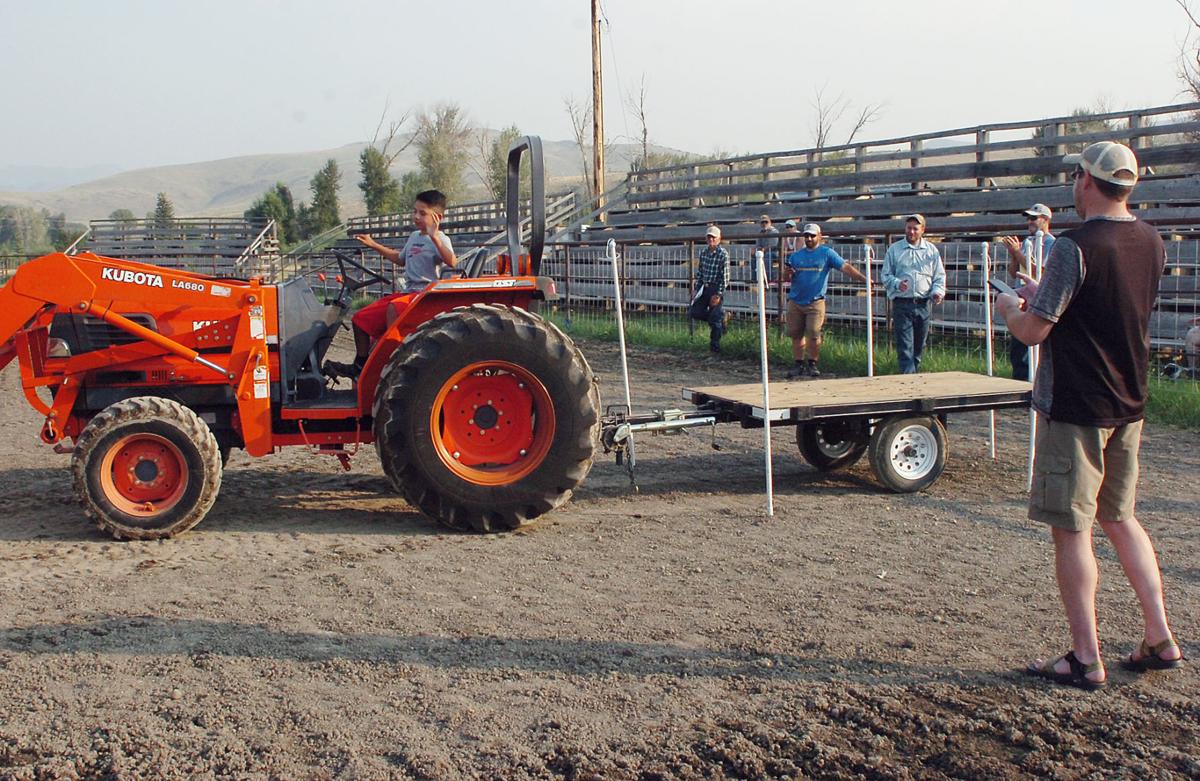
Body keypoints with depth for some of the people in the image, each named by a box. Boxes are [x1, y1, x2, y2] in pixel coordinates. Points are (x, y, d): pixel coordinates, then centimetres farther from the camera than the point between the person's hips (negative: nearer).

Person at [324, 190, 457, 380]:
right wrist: (374, 245, 35)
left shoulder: (440, 239, -8)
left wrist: (434, 237, -38)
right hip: (408, 293, 9)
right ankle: (360, 366, 18)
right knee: (362, 318, 7)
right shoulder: (414, 237, 18)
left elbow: (452, 262, -29)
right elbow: (400, 258, 37)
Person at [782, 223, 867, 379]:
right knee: (796, 335, 6)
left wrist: (863, 279, -19)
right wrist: (787, 273, -11)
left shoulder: (827, 253, 1)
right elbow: (788, 279, 13)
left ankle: (812, 364, 7)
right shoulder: (796, 255, 11)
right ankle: (799, 365, 17)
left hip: (815, 302, -4)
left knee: (813, 335, -8)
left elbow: (845, 267, -8)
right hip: (795, 301, 4)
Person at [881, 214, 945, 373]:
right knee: (905, 345, -9)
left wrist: (938, 291, -7)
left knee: (919, 345, 9)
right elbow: (885, 275, 7)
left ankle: (914, 371, 23)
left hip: (923, 304, 2)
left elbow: (939, 276, 13)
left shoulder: (931, 250, 11)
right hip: (902, 303, -2)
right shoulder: (894, 249, 7)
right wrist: (897, 283, -14)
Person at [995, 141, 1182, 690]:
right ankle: (1159, 638, 22)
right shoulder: (1151, 244, 5)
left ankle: (1086, 659, 7)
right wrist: (1044, 294, 22)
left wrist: (1011, 308, 4)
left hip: (1075, 409, -7)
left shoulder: (1075, 247, -19)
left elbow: (1033, 330, -18)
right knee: (1119, 518, 20)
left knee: (1070, 529, 2)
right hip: (1129, 405, 7)